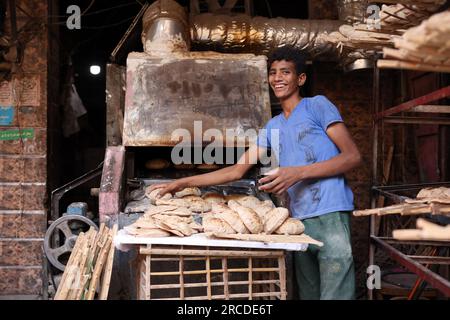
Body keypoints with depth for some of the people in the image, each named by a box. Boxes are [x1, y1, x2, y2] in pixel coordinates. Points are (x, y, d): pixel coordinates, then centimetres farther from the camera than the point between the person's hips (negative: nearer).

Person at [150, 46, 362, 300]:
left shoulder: (318, 105, 3)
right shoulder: (273, 127, 18)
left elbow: (353, 156, -5)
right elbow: (237, 170, 16)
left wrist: (298, 173, -16)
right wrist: (183, 183, 11)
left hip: (330, 215, -5)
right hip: (298, 220, 6)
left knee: (334, 295, -8)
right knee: (308, 294, 9)